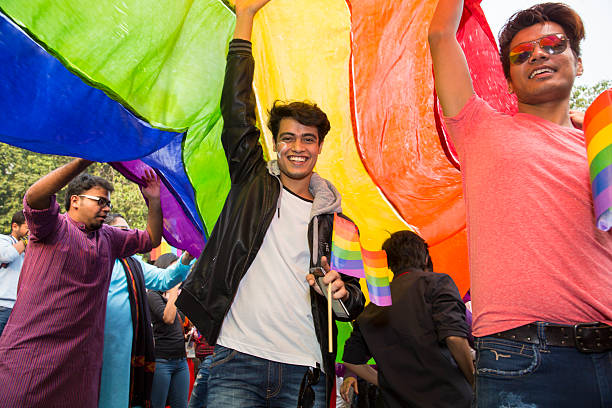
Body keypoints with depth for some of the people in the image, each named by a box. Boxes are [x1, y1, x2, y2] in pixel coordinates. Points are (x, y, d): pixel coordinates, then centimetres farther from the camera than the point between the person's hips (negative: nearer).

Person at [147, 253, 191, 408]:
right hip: (161, 360, -7)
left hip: (181, 360, 7)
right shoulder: (153, 295, -7)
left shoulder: (180, 295, 15)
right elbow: (168, 318, -22)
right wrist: (173, 289, -19)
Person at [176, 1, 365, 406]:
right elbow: (237, 110, -3)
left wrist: (342, 292, -11)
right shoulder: (253, 183, 6)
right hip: (237, 360, -1)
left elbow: (356, 302, 13)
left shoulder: (333, 217, 7)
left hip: (305, 372, 2)